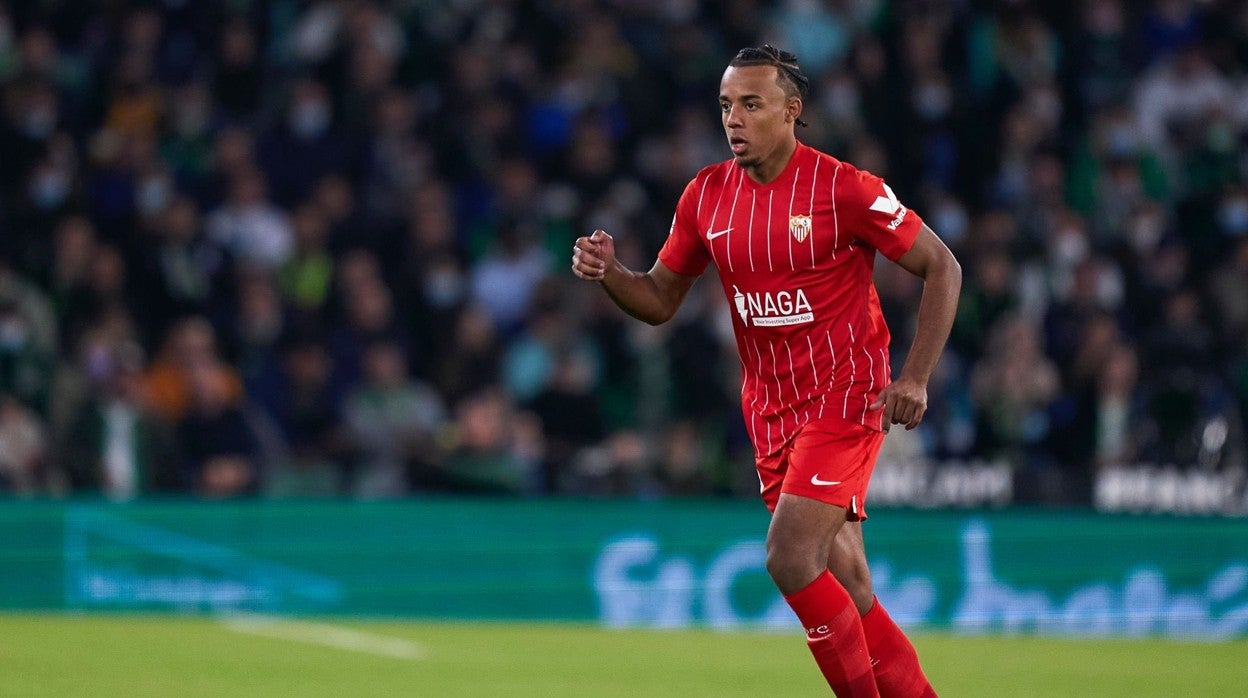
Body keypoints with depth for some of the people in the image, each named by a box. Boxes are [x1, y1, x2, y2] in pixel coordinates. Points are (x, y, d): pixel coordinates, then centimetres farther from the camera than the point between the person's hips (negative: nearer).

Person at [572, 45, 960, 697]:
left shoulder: (844, 188, -13)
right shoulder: (707, 195, 2)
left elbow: (941, 267, -6)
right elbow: (660, 299, 11)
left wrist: (914, 379, -13)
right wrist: (609, 272, -11)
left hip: (844, 398, -6)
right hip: (771, 413, 6)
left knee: (789, 558, -20)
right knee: (844, 588, 6)